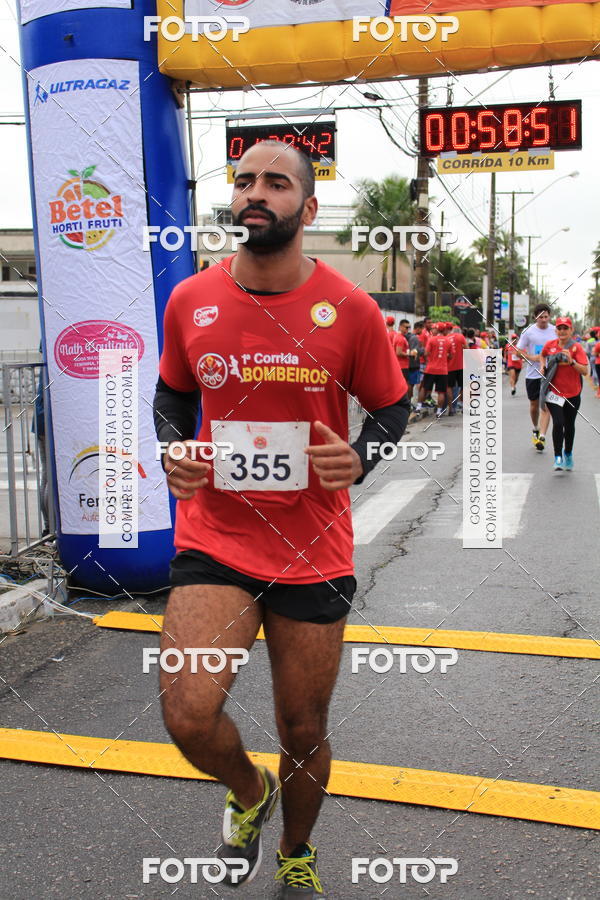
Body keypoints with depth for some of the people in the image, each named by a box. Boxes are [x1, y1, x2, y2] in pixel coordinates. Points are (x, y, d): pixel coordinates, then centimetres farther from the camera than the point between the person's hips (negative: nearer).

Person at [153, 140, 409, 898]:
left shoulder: (350, 310, -7)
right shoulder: (190, 301, -2)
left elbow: (390, 404, 6)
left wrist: (359, 457, -14)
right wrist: (175, 448, -5)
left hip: (314, 552, 0)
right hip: (214, 542, 1)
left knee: (304, 732, 13)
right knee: (188, 714, -16)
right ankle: (249, 793, 23)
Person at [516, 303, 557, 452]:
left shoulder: (555, 331, 3)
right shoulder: (528, 331, -3)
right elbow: (518, 350, 0)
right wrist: (531, 358, -14)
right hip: (532, 373, 0)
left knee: (546, 406, -9)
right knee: (534, 405, 11)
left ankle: (542, 437, -13)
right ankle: (536, 430, 36)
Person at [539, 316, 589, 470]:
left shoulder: (576, 347, -9)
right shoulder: (549, 345, -1)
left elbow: (585, 371, -17)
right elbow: (542, 355, 24)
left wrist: (571, 361, -30)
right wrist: (543, 366, 6)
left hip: (572, 393, 0)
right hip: (554, 391, 0)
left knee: (569, 426, 13)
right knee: (558, 423, -15)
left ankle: (568, 454, 36)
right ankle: (558, 457, -3)